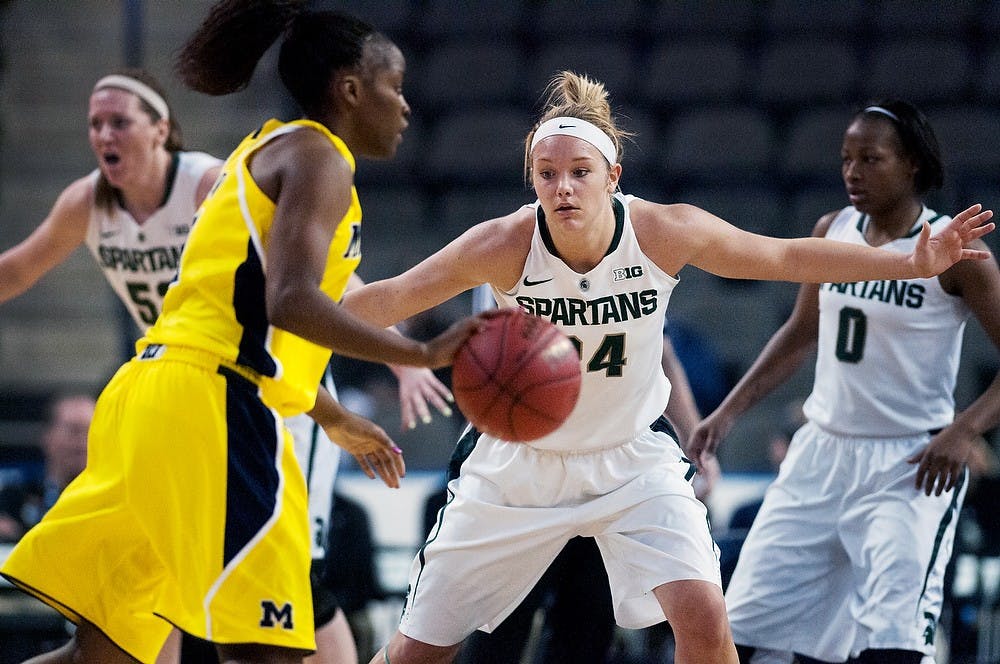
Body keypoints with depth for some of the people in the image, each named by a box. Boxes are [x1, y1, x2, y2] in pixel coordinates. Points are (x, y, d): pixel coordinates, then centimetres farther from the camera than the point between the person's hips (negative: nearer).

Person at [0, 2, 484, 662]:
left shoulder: (265, 152, 25)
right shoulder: (316, 157, -4)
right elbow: (291, 303, -20)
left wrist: (337, 420, 37)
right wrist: (425, 354, -19)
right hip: (210, 407, -10)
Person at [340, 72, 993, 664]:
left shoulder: (668, 232, -19)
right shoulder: (504, 245, -22)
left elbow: (787, 257, -5)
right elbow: (394, 298, -14)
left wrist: (915, 263, -8)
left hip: (634, 461, 0)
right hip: (520, 463, 0)